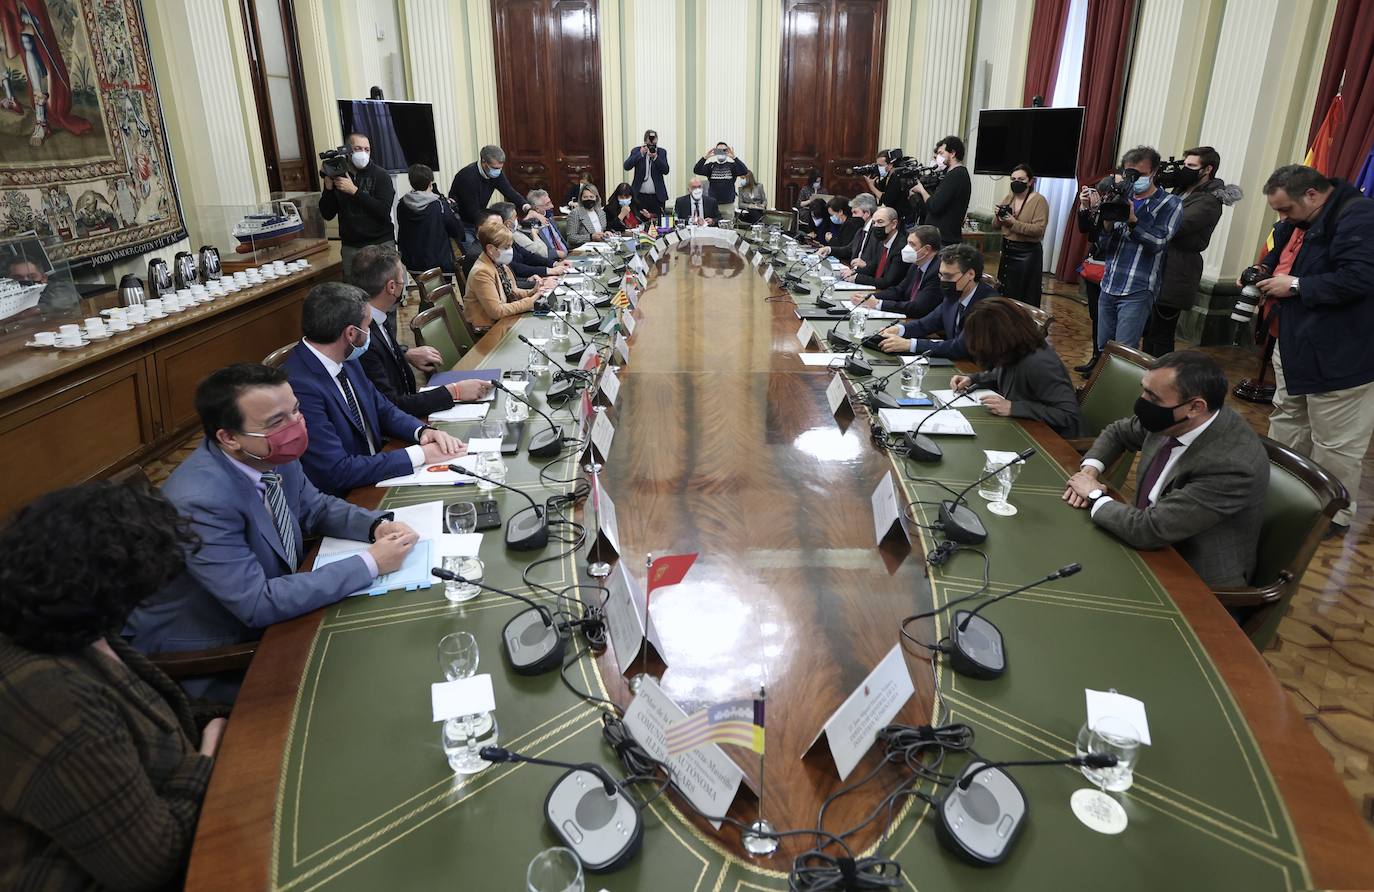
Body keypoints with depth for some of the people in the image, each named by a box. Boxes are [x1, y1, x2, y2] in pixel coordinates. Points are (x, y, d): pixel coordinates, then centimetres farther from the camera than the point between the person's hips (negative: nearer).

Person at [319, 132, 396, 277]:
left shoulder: (381, 176, -1)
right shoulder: (336, 175, 7)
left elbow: (384, 211, -15)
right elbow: (327, 215, 6)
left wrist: (354, 191, -17)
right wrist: (328, 187, -8)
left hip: (381, 243, -2)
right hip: (351, 247, 2)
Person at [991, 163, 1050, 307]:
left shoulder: (1039, 201, -10)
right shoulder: (1007, 198, 8)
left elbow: (1039, 230, -20)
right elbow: (996, 226, 11)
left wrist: (1014, 223, -25)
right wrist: (998, 216, -11)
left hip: (1027, 253, -6)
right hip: (1007, 250, 6)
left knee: (1024, 299, 0)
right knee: (1004, 294, 12)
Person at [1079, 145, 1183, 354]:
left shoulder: (1170, 204, 0)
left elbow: (1158, 242, -12)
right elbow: (1105, 234, 4)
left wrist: (1132, 220, -25)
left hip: (1137, 292, -5)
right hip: (1108, 287, 5)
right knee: (1103, 350, 10)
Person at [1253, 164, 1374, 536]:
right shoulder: (1297, 221, 10)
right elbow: (1280, 254, 28)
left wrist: (1295, 286, -19)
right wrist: (1265, 269, 8)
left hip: (1339, 353, -10)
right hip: (1295, 345, 10)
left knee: (1336, 442, 1)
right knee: (1287, 421, 21)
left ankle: (1335, 515, 14)